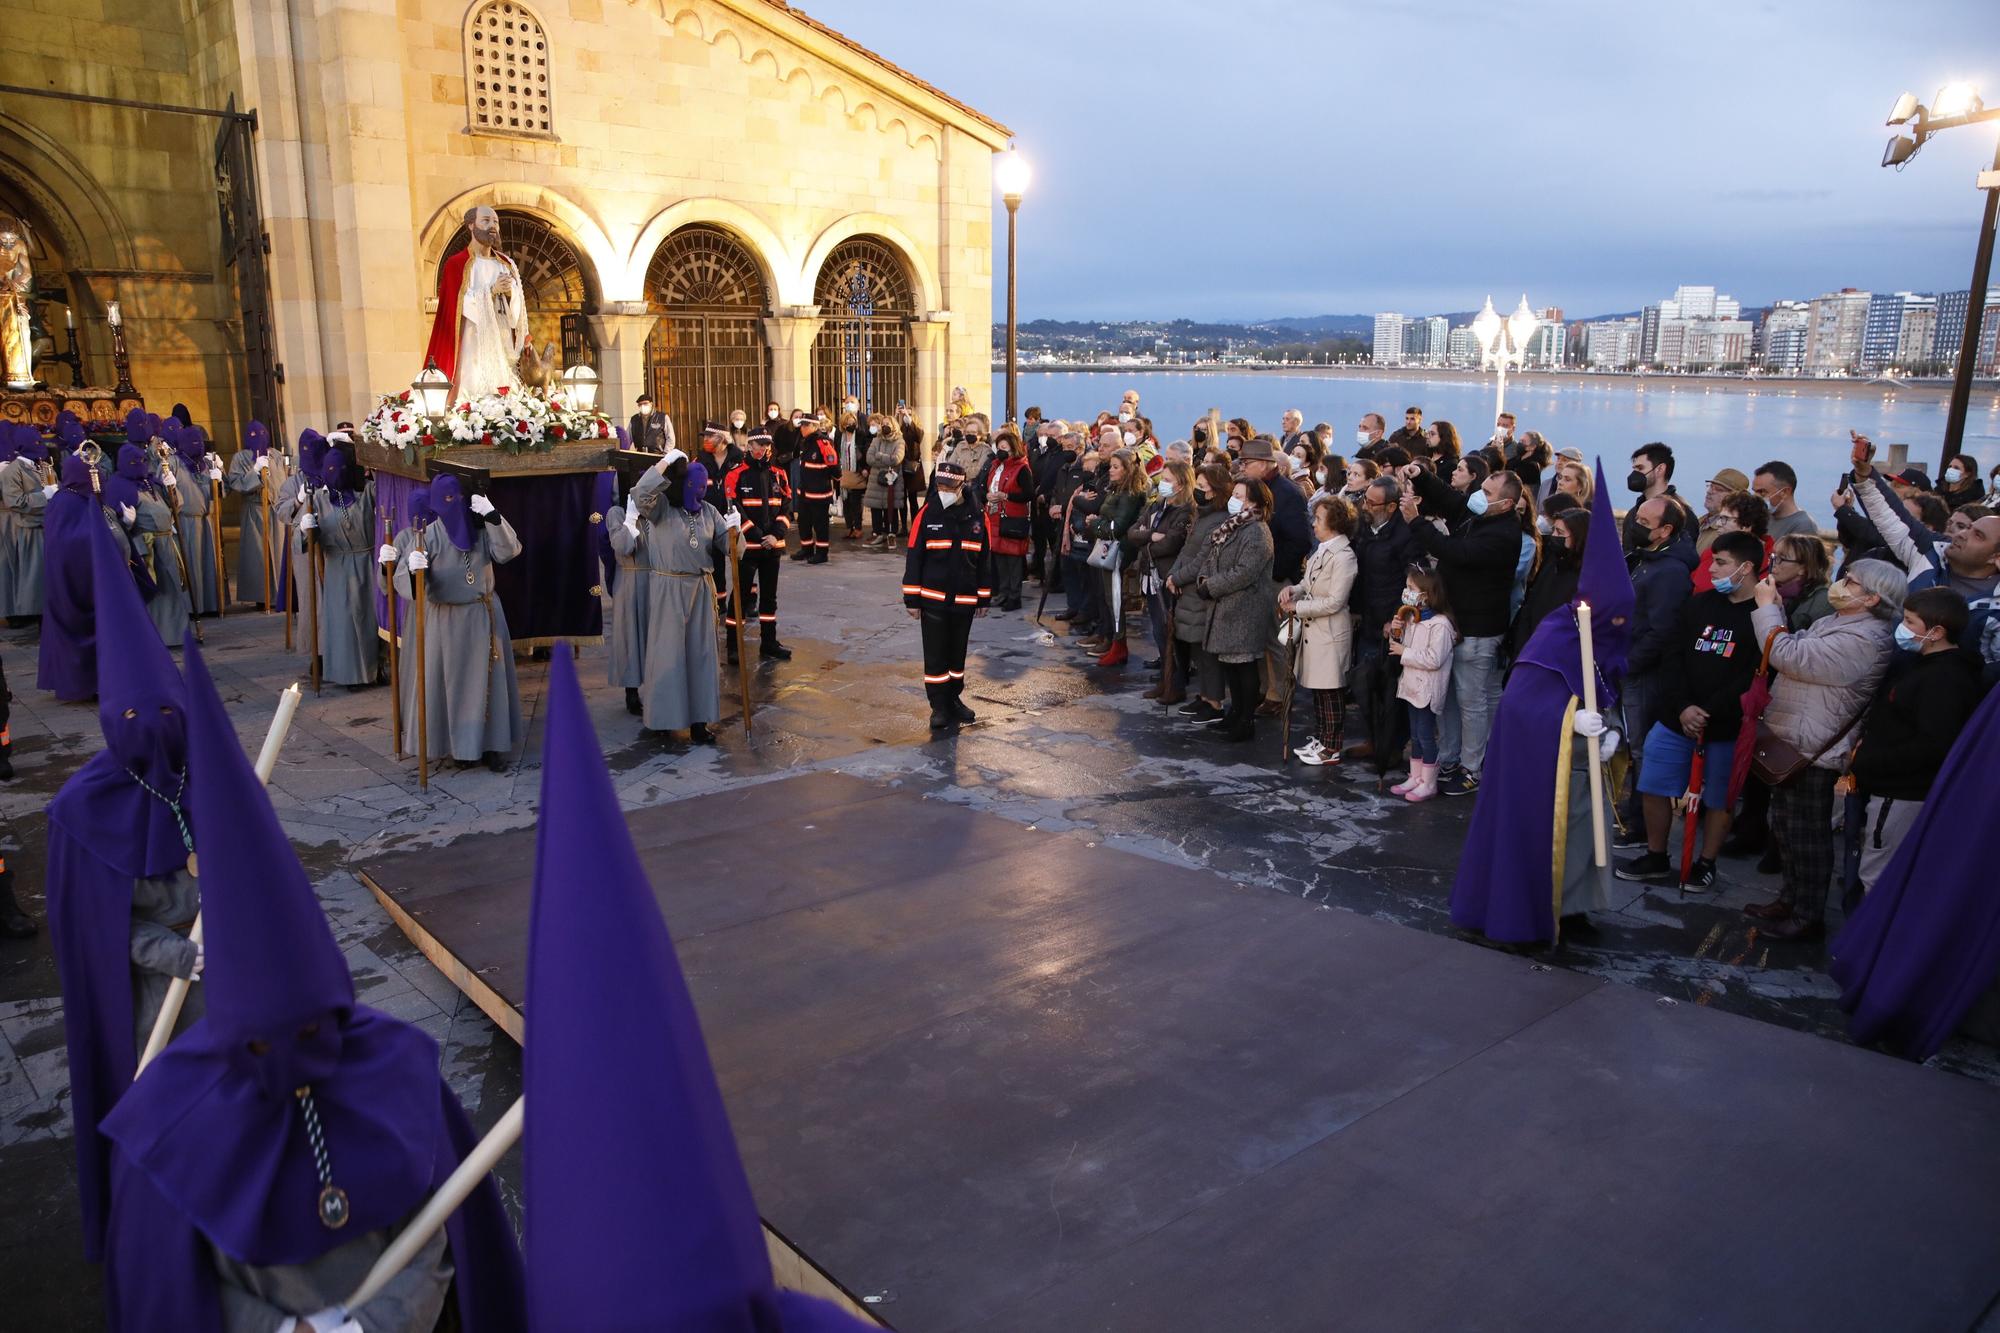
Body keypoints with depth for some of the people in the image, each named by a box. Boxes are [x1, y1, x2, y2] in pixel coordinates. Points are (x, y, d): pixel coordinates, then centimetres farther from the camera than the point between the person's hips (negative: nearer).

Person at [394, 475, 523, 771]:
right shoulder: (429, 535, -11)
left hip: (484, 615, 3)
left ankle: (491, 743, 17)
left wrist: (492, 516, -21)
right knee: (452, 681, 5)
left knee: (487, 679, 8)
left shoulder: (481, 528, 0)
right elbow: (402, 580, -16)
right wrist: (412, 570, -40)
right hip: (446, 619, -3)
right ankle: (459, 744, 19)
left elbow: (510, 550, -13)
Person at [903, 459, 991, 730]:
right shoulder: (927, 514, -7)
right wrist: (911, 599, -6)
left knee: (958, 651, 14)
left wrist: (984, 598, 7)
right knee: (935, 654, 1)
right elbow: (913, 558, -5)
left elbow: (984, 559, 7)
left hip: (964, 600, 2)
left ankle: (954, 698, 29)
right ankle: (939, 706, 10)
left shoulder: (976, 517, 0)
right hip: (932, 599, -2)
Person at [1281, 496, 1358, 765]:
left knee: (1331, 691, 2)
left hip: (1331, 633, -9)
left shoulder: (1343, 556, -18)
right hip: (1313, 630, 9)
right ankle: (1320, 739, 29)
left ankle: (1331, 749, 11)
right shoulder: (1321, 551, 8)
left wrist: (1297, 607, -15)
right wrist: (1293, 589, -4)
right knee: (1317, 689, 17)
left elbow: (1334, 602, -20)